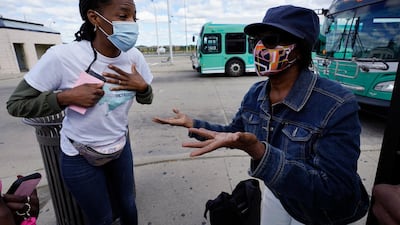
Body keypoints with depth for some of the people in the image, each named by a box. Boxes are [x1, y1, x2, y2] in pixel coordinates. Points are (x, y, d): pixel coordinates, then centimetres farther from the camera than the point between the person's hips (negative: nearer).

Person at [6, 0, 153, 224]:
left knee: (128, 206, 22)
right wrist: (67, 97, -28)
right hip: (80, 157, -3)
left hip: (121, 148, 4)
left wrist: (142, 86, -20)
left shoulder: (134, 56, -12)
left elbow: (146, 99, 1)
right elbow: (15, 104, -13)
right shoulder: (62, 56, -24)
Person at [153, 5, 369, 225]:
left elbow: (335, 195, -34)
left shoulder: (337, 106, -30)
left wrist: (258, 151, -47)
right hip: (274, 195, 5)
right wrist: (192, 123, -9)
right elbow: (235, 133, 3)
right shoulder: (255, 93, -11)